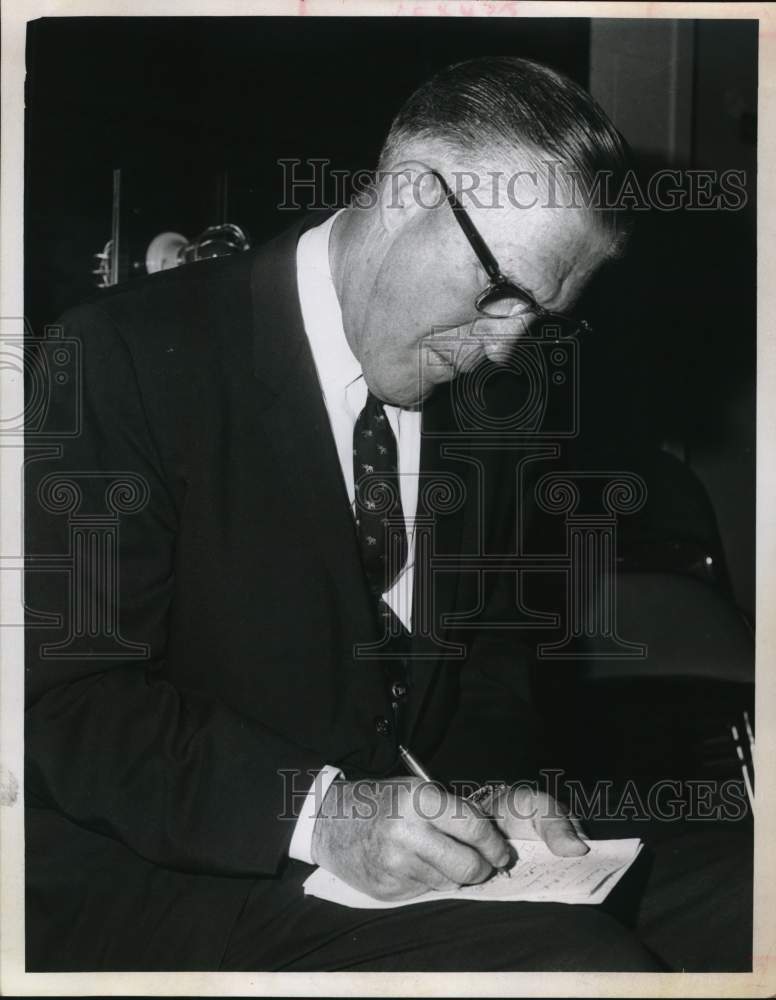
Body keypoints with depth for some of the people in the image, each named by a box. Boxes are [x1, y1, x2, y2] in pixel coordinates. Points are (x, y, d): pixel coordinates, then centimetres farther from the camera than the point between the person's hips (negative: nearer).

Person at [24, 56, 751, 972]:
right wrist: (316, 811, -26)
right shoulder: (138, 354, -12)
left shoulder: (485, 397, 8)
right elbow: (65, 695, -15)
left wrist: (494, 788, -3)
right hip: (158, 879, -6)